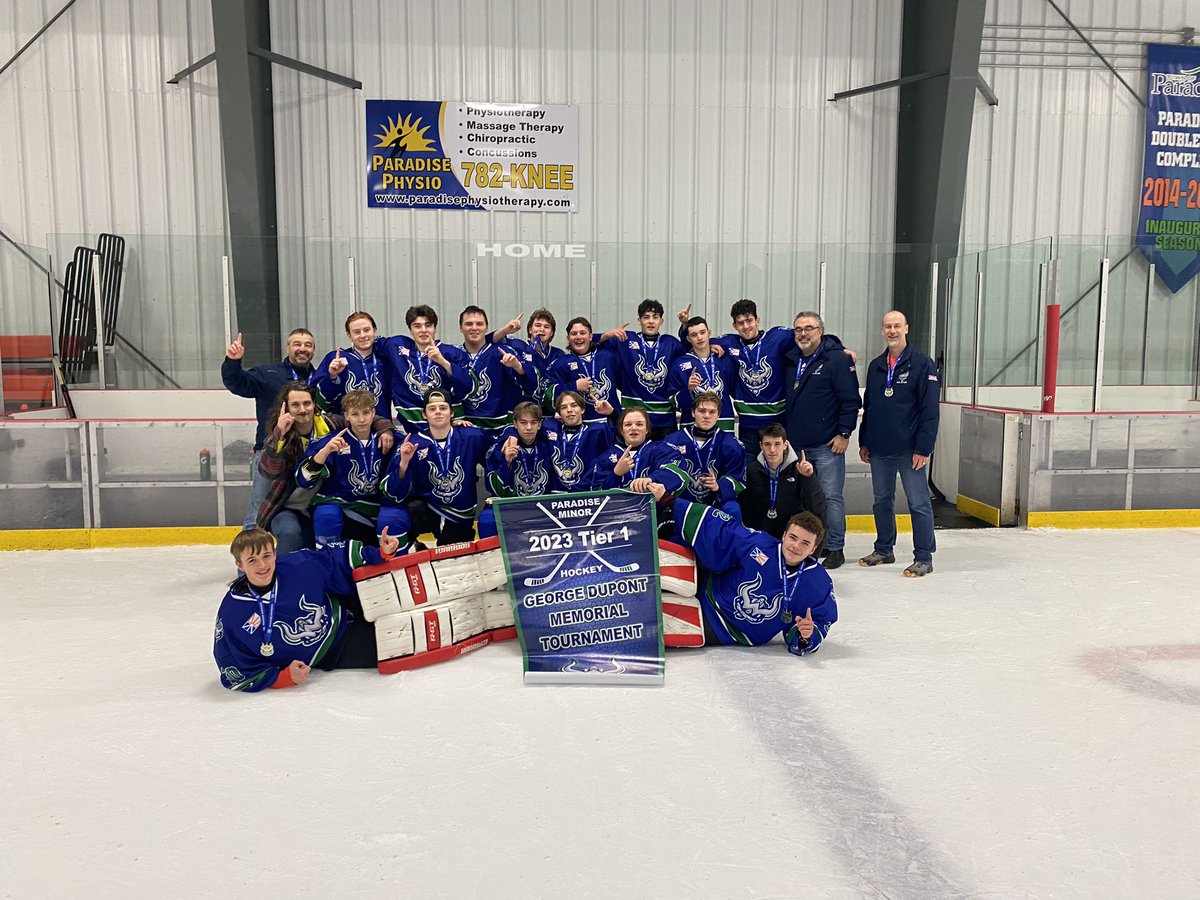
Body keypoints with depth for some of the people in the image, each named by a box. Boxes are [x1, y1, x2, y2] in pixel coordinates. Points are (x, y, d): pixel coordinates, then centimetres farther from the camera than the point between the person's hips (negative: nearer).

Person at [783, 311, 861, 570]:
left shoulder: (838, 359, -8)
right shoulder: (790, 360, 11)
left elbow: (851, 400, -10)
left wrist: (844, 433, -12)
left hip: (827, 445, -6)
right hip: (796, 444, 6)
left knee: (831, 497, -2)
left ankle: (835, 548, 7)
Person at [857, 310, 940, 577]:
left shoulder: (922, 364, -7)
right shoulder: (876, 366, 11)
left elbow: (930, 409, -11)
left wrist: (923, 448, -16)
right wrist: (863, 442, 13)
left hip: (909, 449, -6)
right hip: (879, 449, 6)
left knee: (919, 503, -1)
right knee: (881, 501, 14)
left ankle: (923, 558, 7)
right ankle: (884, 550, 27)